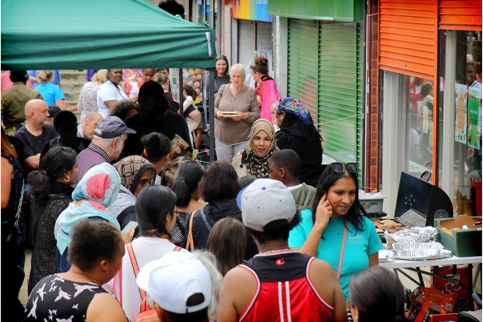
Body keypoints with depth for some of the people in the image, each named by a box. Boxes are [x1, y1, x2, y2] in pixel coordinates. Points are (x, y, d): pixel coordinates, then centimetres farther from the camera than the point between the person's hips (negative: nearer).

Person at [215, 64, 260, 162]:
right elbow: (214, 108, 11)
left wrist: (244, 116, -19)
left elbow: (257, 115, -2)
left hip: (243, 138, -2)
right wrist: (217, 113, -11)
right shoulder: (223, 88, 8)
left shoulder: (251, 92, 1)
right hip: (223, 136, 2)